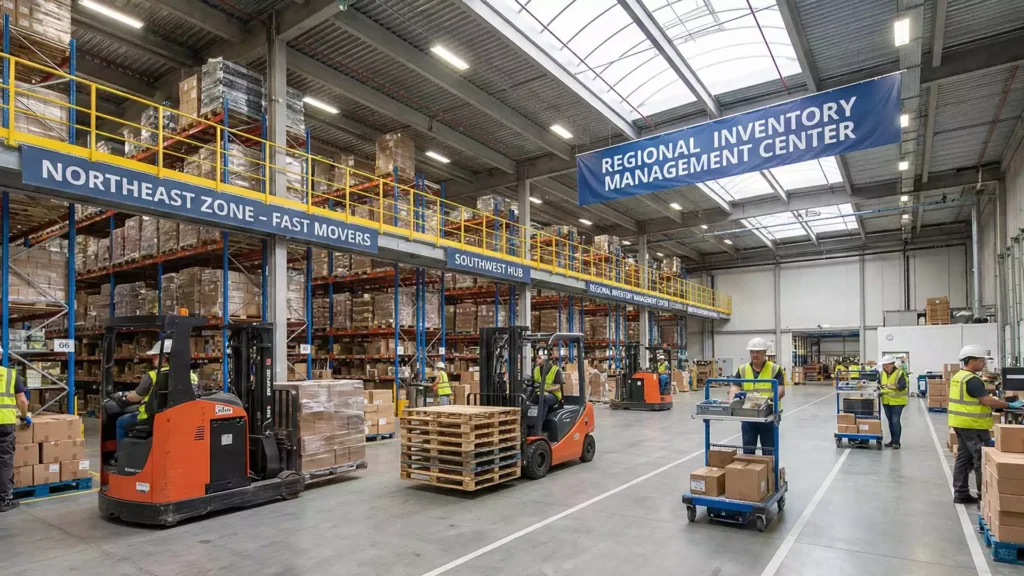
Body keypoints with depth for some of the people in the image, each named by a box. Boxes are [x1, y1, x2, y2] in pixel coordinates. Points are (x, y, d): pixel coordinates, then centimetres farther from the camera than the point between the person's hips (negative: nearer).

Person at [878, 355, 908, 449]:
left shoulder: (899, 373, -11)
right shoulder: (882, 373, 8)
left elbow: (902, 386, -22)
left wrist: (894, 387, -38)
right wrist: (880, 389, 2)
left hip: (897, 401, -6)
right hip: (886, 401, 6)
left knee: (895, 421, -8)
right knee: (890, 421, 12)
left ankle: (897, 442, 0)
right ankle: (892, 440, 22)